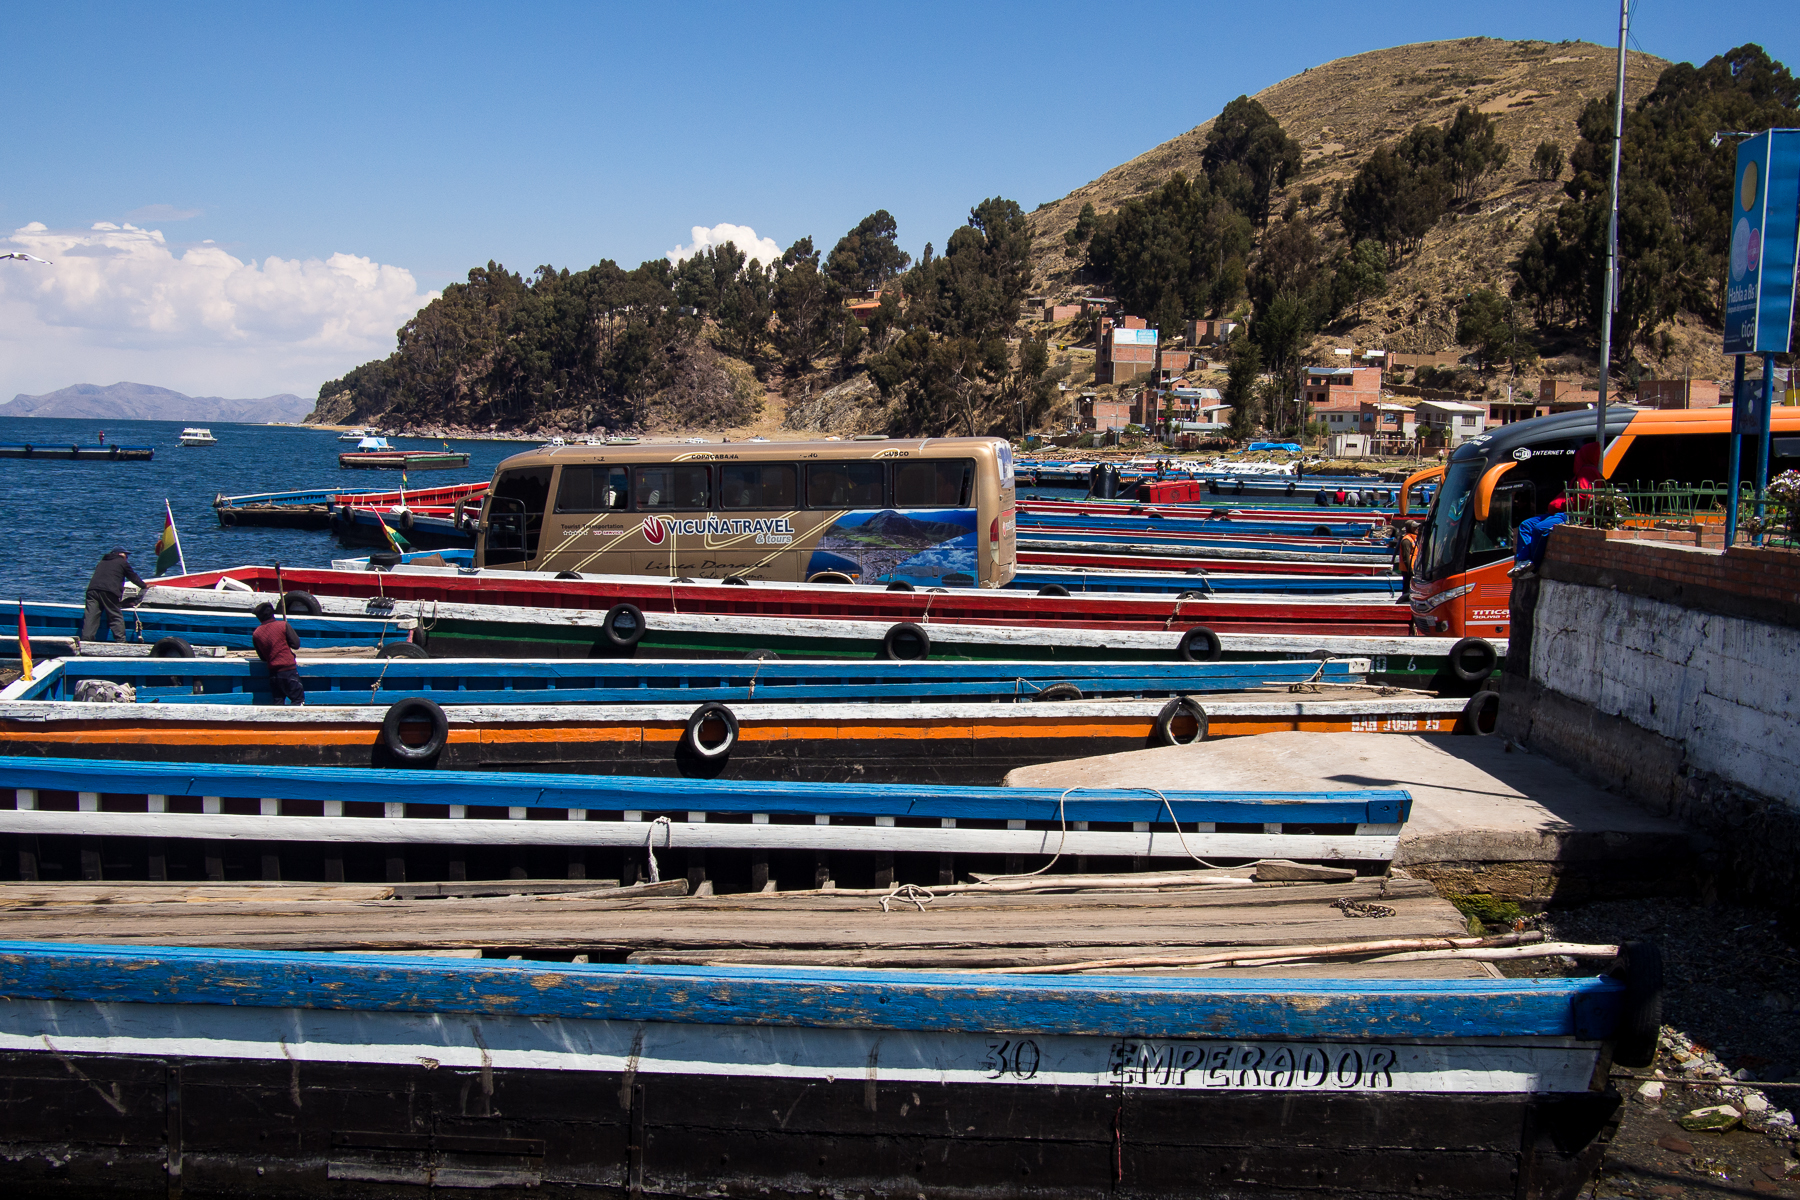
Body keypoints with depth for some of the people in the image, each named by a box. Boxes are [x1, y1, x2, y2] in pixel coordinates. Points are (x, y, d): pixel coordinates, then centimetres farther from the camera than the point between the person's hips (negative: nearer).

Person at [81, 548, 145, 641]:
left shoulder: (103, 562, 32)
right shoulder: (122, 562, 16)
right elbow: (133, 577, 24)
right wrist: (144, 586, 40)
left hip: (92, 588, 5)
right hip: (108, 591, -4)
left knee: (90, 616, -1)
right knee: (116, 617, 0)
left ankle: (86, 639, -9)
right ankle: (120, 640, -4)